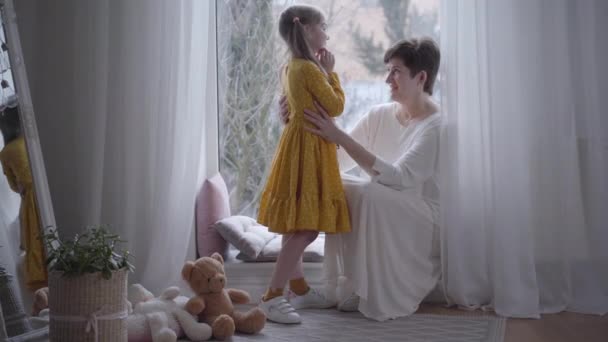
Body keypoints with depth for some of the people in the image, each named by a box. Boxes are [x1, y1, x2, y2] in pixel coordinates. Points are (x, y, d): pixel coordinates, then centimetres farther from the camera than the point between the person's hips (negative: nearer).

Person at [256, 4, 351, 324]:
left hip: (300, 145, 11)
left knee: (296, 227, 15)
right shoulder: (310, 69, -16)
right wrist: (330, 72, -2)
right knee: (305, 229, -12)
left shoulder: (290, 68, 14)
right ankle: (272, 297, -11)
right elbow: (336, 106, -11)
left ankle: (300, 290, 24)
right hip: (308, 148, -11)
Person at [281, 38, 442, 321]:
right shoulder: (381, 115, 4)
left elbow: (398, 177, -30)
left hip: (425, 223, -6)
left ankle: (381, 296, -17)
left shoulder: (437, 126, -17)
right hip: (386, 218, 7)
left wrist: (340, 137, -33)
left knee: (370, 192, -31)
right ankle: (348, 284, -7)